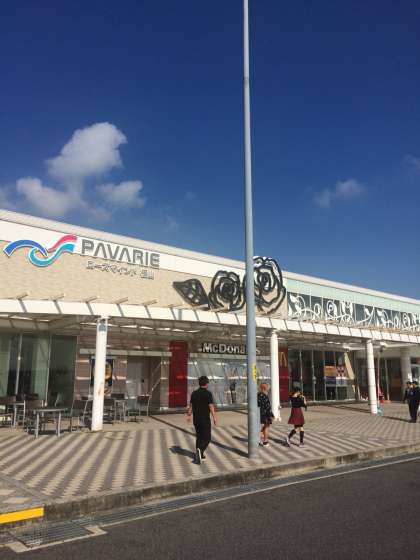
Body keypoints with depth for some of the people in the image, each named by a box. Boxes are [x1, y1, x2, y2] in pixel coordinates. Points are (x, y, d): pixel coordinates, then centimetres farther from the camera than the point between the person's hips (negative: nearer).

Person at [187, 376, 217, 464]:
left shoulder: (194, 393, 5)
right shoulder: (208, 393, -12)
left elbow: (190, 406, 12)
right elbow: (211, 407, -15)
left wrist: (189, 415, 24)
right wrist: (214, 418, -9)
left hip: (196, 419, 6)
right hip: (205, 419, -6)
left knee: (199, 437, 18)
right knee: (207, 438, 1)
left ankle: (200, 455, 22)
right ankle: (200, 450, -22)